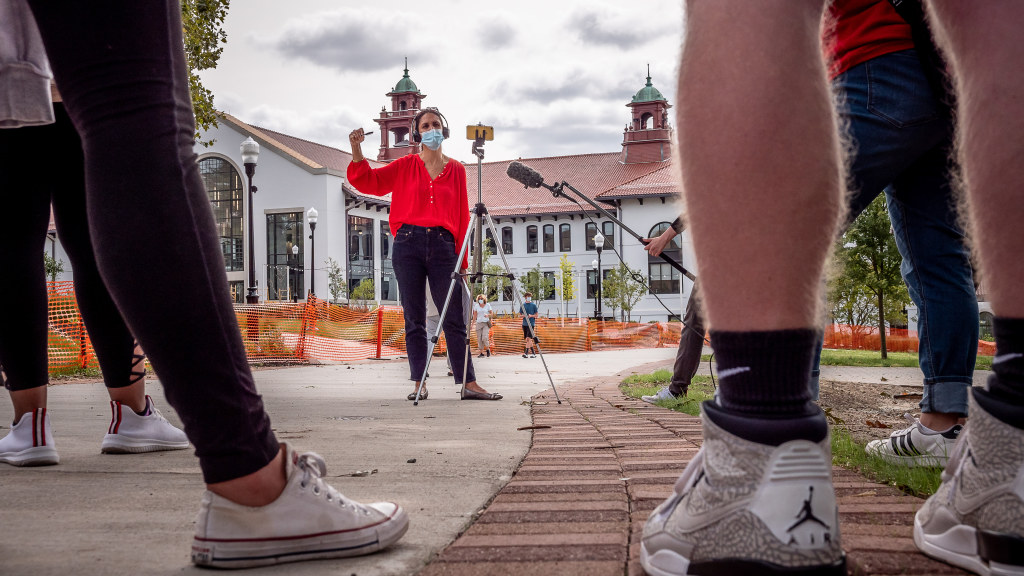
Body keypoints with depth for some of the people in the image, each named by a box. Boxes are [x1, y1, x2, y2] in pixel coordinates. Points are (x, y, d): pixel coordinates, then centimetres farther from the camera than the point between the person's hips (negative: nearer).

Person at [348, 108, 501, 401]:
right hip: (409, 243, 0)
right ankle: (418, 383, 8)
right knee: (414, 318, 2)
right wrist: (356, 150, -9)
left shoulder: (456, 170, 12)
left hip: (443, 245, 0)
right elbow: (367, 181, 8)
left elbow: (462, 216, 11)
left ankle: (469, 384, -2)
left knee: (454, 318, -3)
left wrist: (462, 261, 5)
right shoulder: (406, 166, 12)